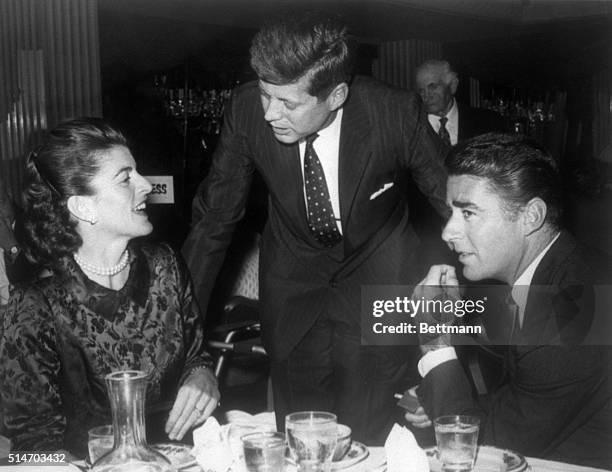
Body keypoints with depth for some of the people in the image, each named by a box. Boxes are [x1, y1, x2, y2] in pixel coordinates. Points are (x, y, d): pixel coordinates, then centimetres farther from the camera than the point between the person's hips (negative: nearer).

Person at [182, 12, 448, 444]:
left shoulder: (396, 113, -24)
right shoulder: (247, 110, -18)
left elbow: (454, 197, -7)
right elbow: (215, 218, -7)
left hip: (378, 280, -2)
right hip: (292, 287, 2)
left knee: (373, 438, -4)